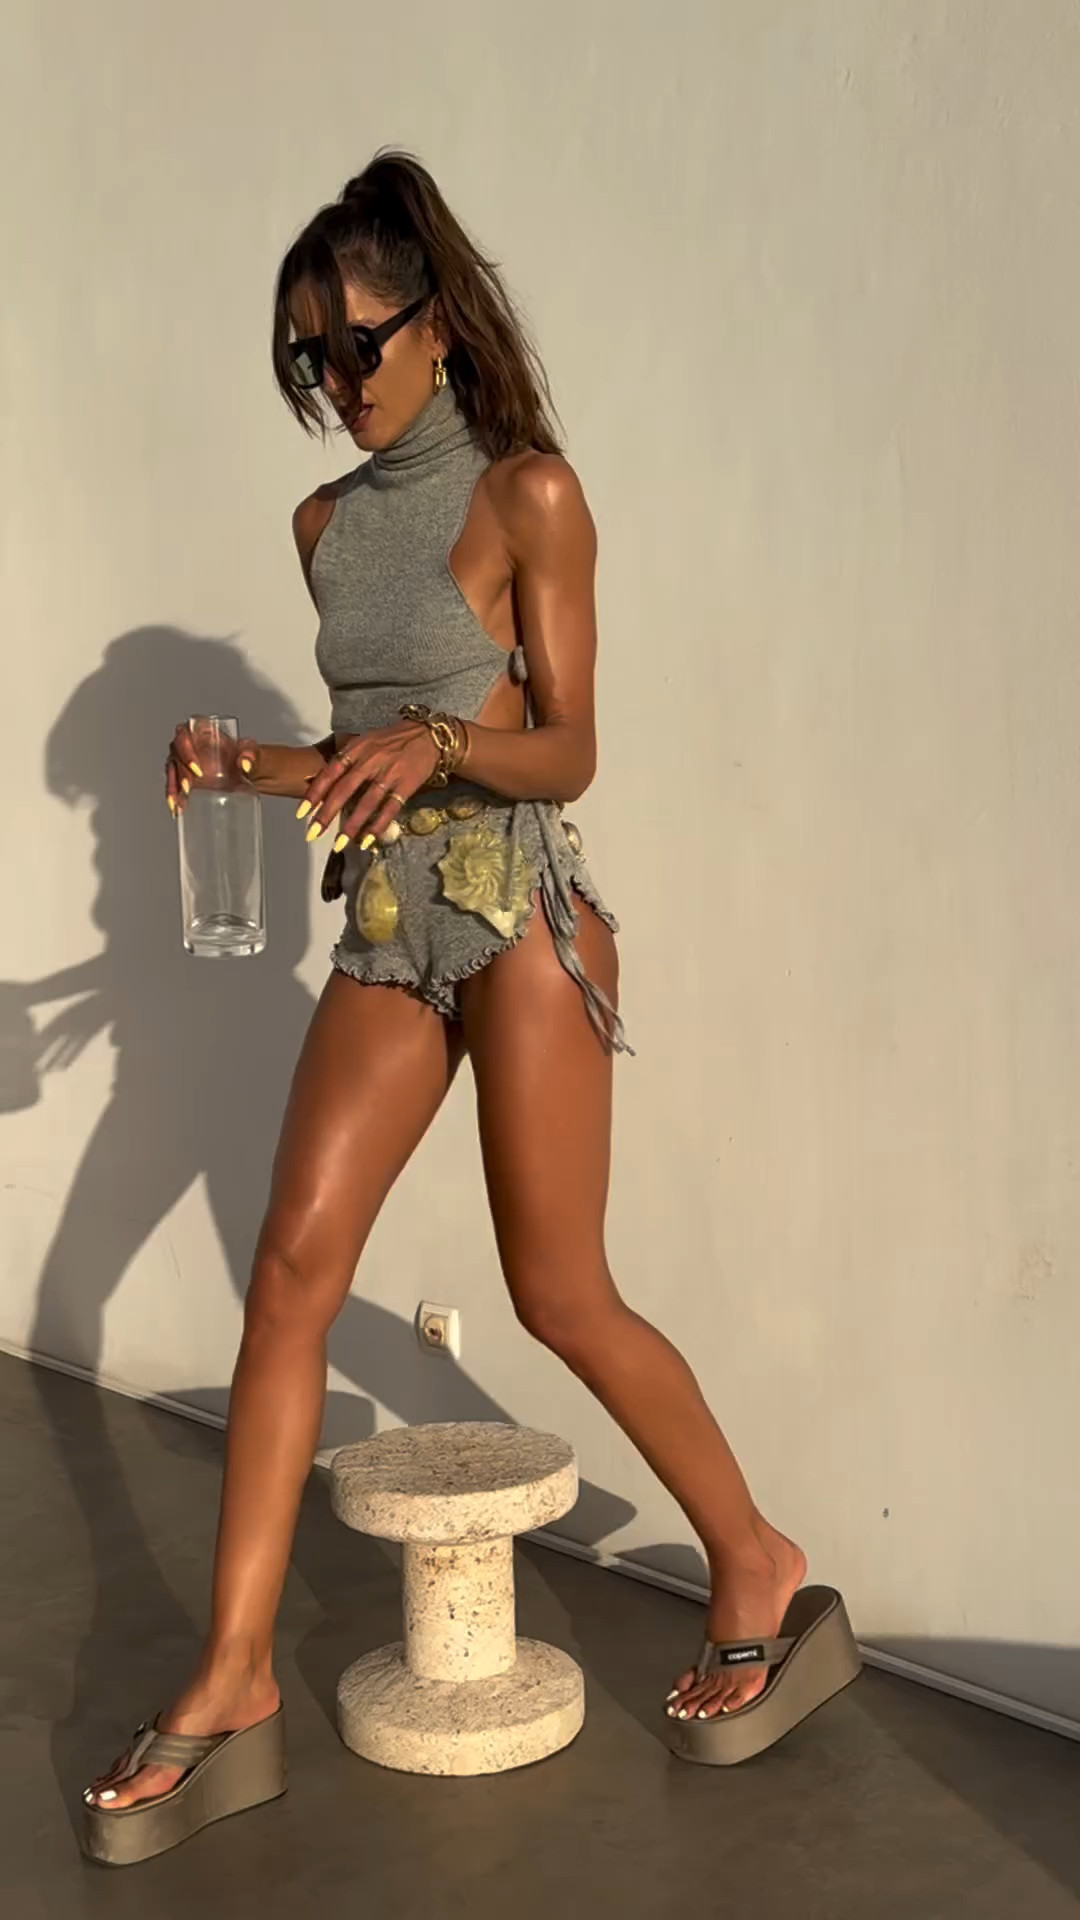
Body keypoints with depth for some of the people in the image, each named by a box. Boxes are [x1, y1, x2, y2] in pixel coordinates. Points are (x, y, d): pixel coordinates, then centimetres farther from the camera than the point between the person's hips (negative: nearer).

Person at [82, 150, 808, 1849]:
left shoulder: (528, 493, -5)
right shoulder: (327, 524, 13)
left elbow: (564, 752, -8)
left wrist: (439, 744, -27)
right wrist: (253, 766, 1)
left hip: (518, 915, -6)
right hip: (387, 926, 6)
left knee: (560, 1295, -1)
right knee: (293, 1266, -3)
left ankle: (757, 1563, 22)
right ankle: (236, 1671, 5)